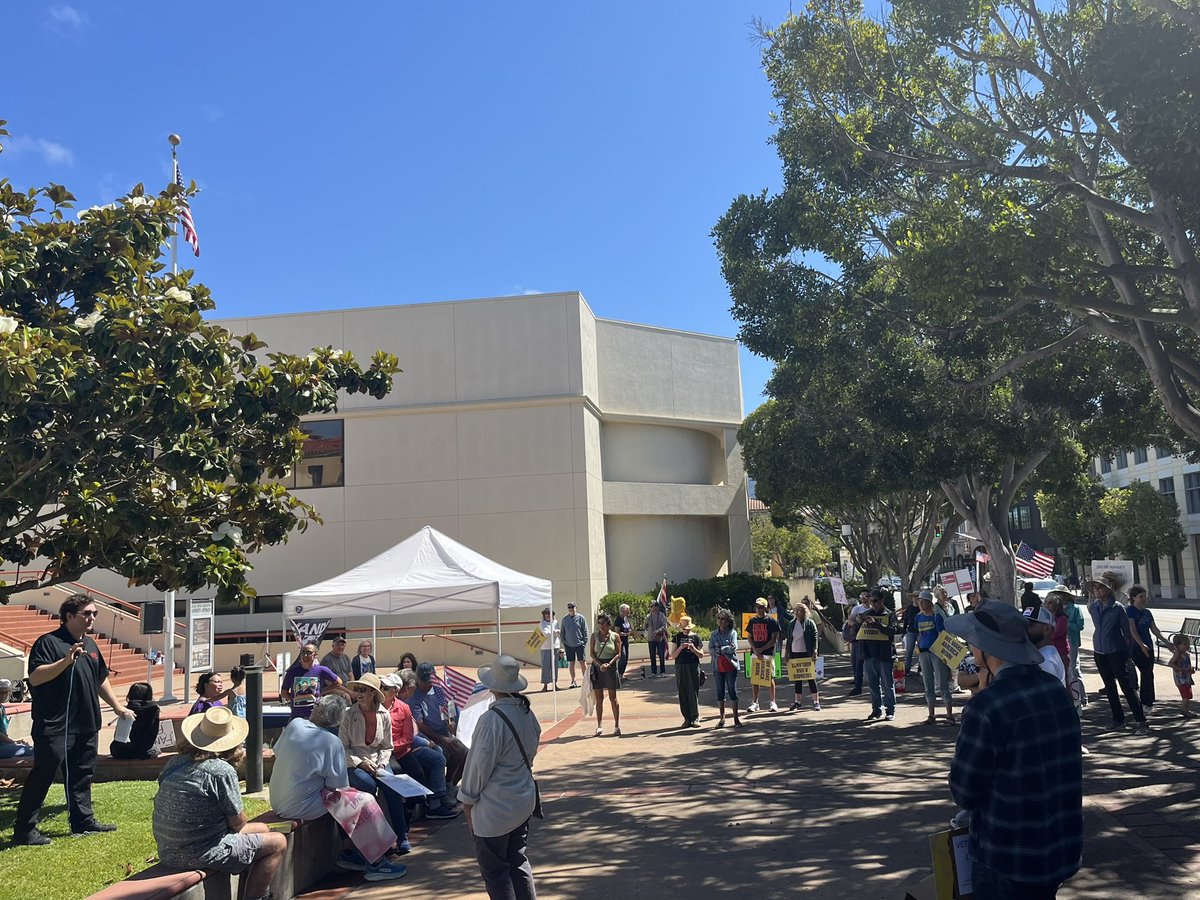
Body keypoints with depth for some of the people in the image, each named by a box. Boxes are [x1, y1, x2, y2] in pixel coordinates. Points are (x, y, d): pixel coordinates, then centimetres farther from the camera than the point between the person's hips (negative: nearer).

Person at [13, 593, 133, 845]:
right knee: (43, 775, -3)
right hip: (55, 727, -8)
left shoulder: (90, 645, 15)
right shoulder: (48, 642, -10)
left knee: (82, 775, 14)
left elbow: (101, 679, 24)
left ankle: (83, 821, 22)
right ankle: (24, 829, 6)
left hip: (86, 725, 8)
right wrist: (66, 661, -31)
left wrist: (117, 706, 25)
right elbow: (35, 677, -21)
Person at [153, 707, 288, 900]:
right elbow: (238, 823, -9)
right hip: (201, 855, -8)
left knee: (262, 829, 22)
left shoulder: (175, 762, 4)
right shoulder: (222, 770, -20)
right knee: (277, 843, 4)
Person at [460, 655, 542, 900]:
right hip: (524, 799, 8)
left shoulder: (492, 719, -23)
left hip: (494, 809, -8)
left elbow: (480, 763, -17)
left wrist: (468, 798, -4)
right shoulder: (528, 714, 0)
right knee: (518, 862, 19)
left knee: (494, 870, 6)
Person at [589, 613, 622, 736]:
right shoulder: (594, 635, 3)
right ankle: (599, 726, 7)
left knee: (613, 697, 3)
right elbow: (591, 652, -1)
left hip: (611, 666, -1)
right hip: (597, 666, 1)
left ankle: (616, 726, 9)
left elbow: (618, 654, -2)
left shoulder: (615, 636, 0)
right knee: (598, 698, 3)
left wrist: (609, 664, -16)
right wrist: (600, 664, -14)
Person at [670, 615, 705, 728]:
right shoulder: (677, 637, 8)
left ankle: (695, 718, 0)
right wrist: (681, 648, -11)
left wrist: (693, 649, -12)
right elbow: (673, 656, 4)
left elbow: (701, 655, 5)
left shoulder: (695, 637, 5)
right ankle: (687, 719, 8)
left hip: (693, 667, -2)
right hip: (680, 667, 2)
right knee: (683, 693, 1)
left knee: (693, 693, -6)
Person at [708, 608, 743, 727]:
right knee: (720, 692, 8)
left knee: (732, 691, 1)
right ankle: (722, 718, 17)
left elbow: (733, 648, -14)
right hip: (718, 667, 3)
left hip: (730, 666, -3)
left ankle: (736, 718, 7)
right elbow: (710, 649, -4)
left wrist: (719, 649, -11)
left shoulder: (732, 633, -2)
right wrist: (726, 649, -14)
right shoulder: (714, 635, 7)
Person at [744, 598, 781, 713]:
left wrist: (762, 649, -12)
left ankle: (773, 702, 9)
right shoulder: (752, 620, 10)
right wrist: (755, 650, -5)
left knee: (770, 677, 1)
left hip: (768, 653, -4)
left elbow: (774, 640, -6)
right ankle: (754, 703, 9)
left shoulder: (771, 621, -3)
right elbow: (749, 637, 11)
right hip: (755, 653, 4)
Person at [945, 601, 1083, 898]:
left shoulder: (986, 707, -26)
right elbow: (1055, 767, 9)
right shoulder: (1055, 690, -1)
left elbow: (964, 791, -17)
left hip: (1007, 859, -7)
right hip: (1060, 849, 7)